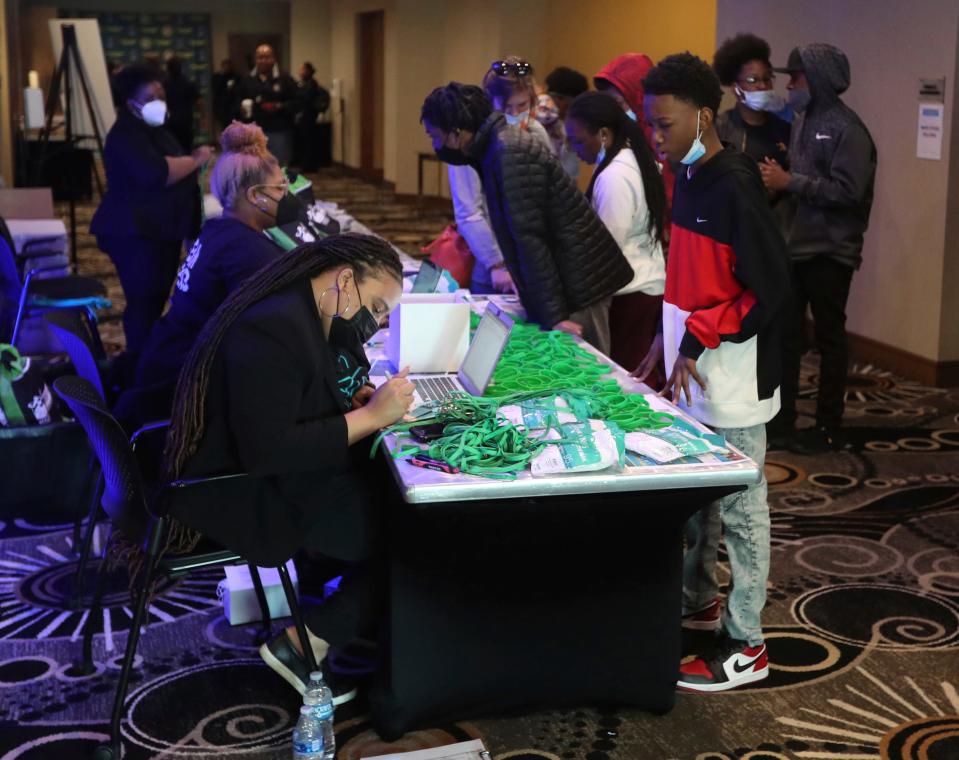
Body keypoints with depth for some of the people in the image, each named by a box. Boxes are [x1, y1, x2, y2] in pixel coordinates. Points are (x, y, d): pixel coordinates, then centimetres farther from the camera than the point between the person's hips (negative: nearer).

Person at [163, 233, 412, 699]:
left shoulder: (321, 319, 7)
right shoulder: (271, 332, -25)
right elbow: (266, 452, -31)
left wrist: (367, 399, -1)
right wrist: (370, 415, -26)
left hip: (284, 476, 10)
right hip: (247, 499, -10)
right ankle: (302, 644, -3)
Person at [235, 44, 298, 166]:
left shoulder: (285, 79, 3)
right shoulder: (246, 80, 11)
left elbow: (296, 103, -1)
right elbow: (237, 102, 13)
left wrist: (281, 107, -18)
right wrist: (241, 108, -9)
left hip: (279, 132, -2)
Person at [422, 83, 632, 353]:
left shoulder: (509, 154, -20)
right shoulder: (500, 142, 10)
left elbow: (529, 238, -22)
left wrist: (554, 315, -22)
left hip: (578, 285, -9)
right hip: (571, 280, 9)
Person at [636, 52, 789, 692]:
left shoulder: (734, 187, -18)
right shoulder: (690, 180, 9)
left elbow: (769, 289, -20)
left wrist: (699, 340, -19)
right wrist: (669, 339, 14)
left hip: (731, 383, -8)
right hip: (692, 375, 8)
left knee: (740, 510, 1)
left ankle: (746, 646, 12)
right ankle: (699, 600, 37)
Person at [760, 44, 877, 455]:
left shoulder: (847, 129, -14)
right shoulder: (802, 120, 12)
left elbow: (847, 191, -23)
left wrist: (789, 182, -22)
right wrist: (776, 178, 0)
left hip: (829, 252, -8)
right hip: (794, 245, 8)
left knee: (829, 339, 3)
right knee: (786, 334, 10)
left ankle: (829, 428, 13)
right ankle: (781, 420, 19)